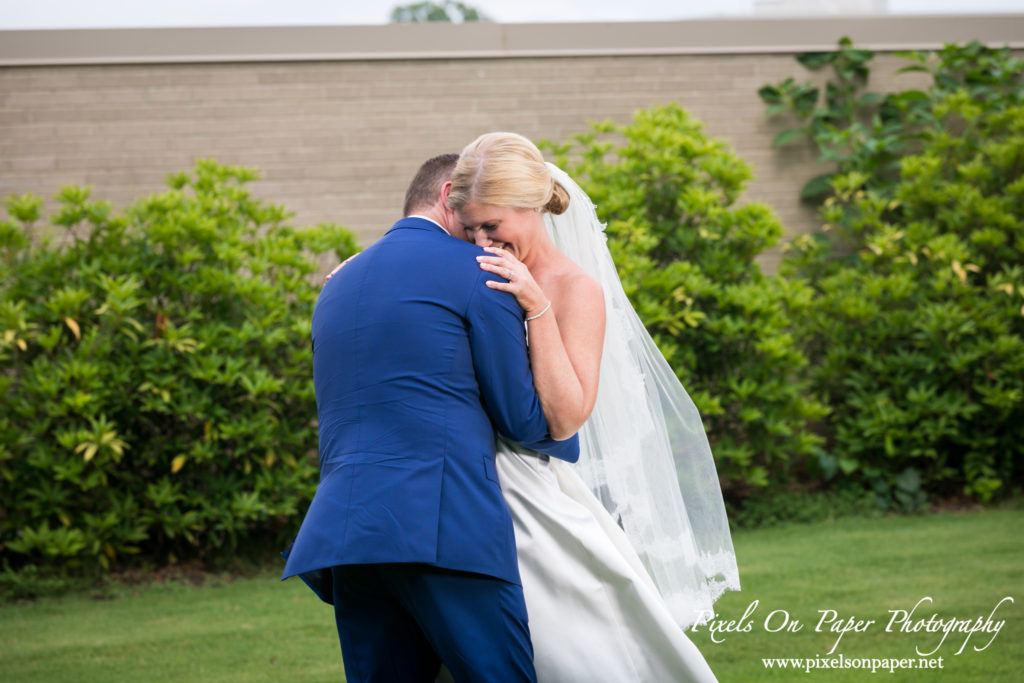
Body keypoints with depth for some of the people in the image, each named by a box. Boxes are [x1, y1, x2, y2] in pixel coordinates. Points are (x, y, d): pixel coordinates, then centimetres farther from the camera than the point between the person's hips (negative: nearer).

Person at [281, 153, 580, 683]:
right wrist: (569, 445, 25)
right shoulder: (477, 272, 3)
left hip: (341, 534, 7)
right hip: (446, 529, -7)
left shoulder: (336, 286, 24)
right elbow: (520, 415, 4)